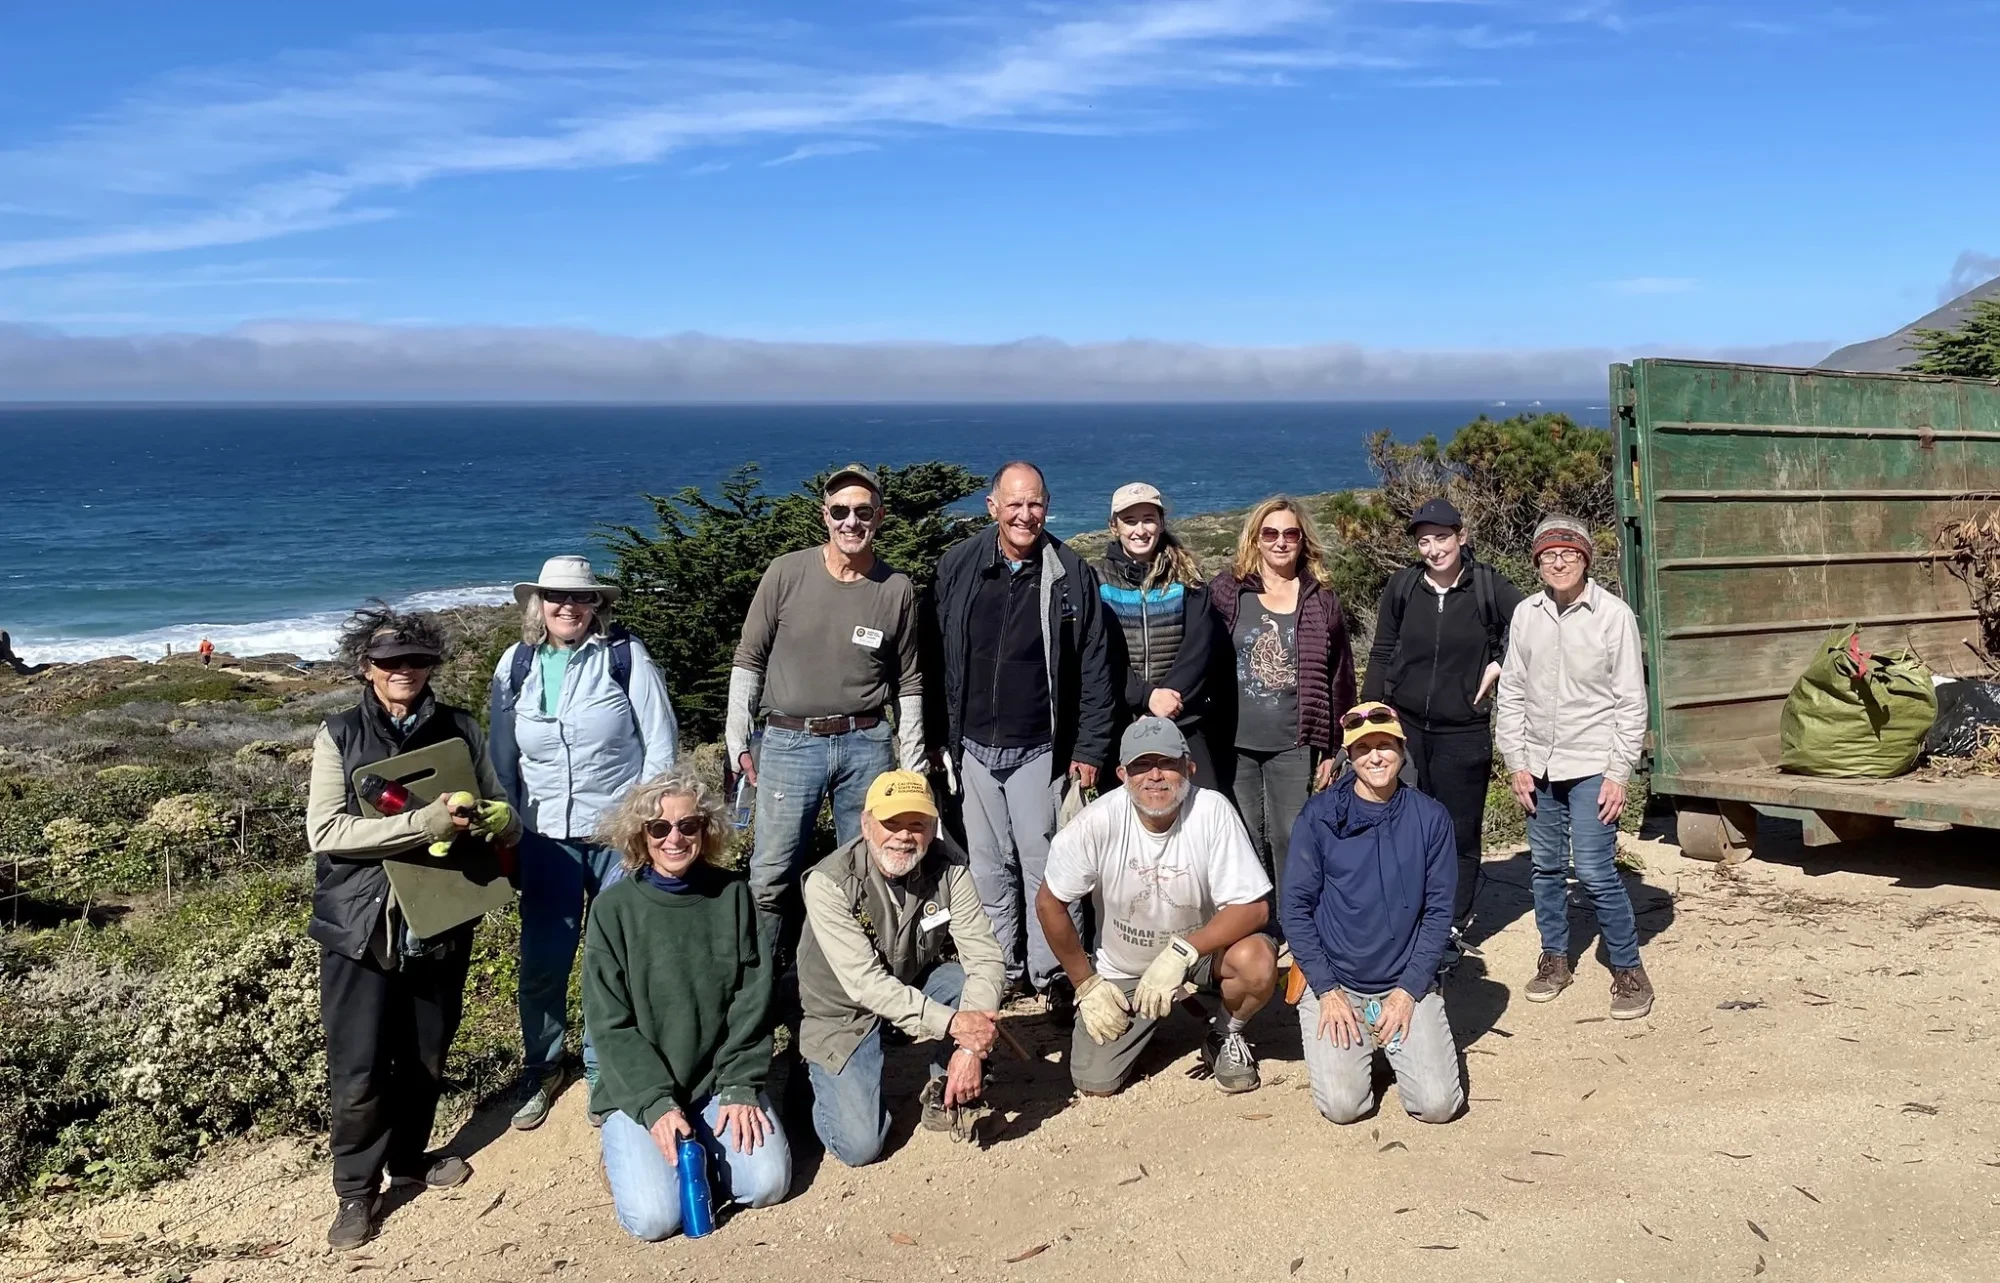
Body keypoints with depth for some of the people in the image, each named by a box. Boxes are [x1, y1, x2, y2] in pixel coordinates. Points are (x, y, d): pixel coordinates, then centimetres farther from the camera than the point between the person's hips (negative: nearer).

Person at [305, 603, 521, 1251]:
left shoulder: (461, 730, 4)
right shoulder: (339, 735, -2)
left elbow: (506, 820, 9)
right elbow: (325, 830, -12)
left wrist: (495, 819, -16)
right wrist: (420, 825, -23)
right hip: (362, 926, -2)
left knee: (426, 1056, 15)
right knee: (358, 1070, 0)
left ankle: (409, 1156, 37)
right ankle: (356, 1190, 19)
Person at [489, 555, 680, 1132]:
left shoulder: (625, 655, -6)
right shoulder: (516, 665, 3)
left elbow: (661, 742, -4)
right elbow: (502, 758, 11)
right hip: (546, 836, 2)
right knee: (542, 961, 3)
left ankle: (606, 1072, 22)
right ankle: (541, 1068, 25)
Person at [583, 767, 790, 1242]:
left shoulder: (733, 895, -1)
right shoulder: (614, 908, -8)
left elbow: (752, 1001, -1)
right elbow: (611, 1024, -9)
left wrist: (740, 1087, -11)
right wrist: (656, 1104, -18)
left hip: (718, 1081, 2)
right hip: (639, 1089, -2)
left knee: (767, 1183, -16)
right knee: (654, 1216, -19)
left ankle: (696, 1144, 12)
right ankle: (625, 1147, 12)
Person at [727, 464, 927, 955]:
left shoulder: (898, 589, 3)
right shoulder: (787, 574, -2)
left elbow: (909, 683, 10)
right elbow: (748, 660, 4)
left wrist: (912, 765, 8)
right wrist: (737, 741, -1)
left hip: (867, 744, 2)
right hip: (790, 743, -1)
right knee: (770, 878, 0)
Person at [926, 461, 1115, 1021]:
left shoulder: (1070, 574, -3)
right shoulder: (958, 567, 1)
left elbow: (1094, 669, -1)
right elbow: (936, 660, 5)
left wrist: (1089, 748, -4)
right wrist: (938, 739, 4)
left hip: (1039, 749, -2)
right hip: (973, 746, 2)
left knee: (1042, 862, -1)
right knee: (990, 866, 10)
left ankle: (1051, 973, 11)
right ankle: (1002, 969, 23)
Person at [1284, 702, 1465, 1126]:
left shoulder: (1430, 817, -2)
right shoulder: (1320, 816, -6)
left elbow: (1439, 910, -1)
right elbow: (1295, 905, -5)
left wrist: (1408, 990, -8)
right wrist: (1326, 990, -10)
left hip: (1409, 984, 1)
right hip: (1334, 983, -1)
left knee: (1437, 1104, -12)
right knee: (1342, 1105, -14)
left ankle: (1396, 1040, 19)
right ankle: (1355, 1044, 18)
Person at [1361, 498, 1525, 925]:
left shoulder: (1488, 587, -6)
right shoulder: (1402, 586, 0)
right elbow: (1381, 655, 7)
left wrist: (1500, 664, -8)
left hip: (1463, 733, -1)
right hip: (1404, 726, 1)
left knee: (1460, 833, 6)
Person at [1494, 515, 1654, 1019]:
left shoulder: (1614, 615, -8)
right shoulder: (1526, 615, 2)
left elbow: (1631, 701, -6)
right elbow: (1510, 694, 7)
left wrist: (1619, 774, -9)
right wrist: (1516, 764, 2)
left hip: (1592, 767, -4)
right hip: (1539, 765, 4)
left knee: (1595, 870, -8)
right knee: (1547, 867, 12)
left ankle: (1628, 968, 8)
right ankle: (1555, 957, 28)